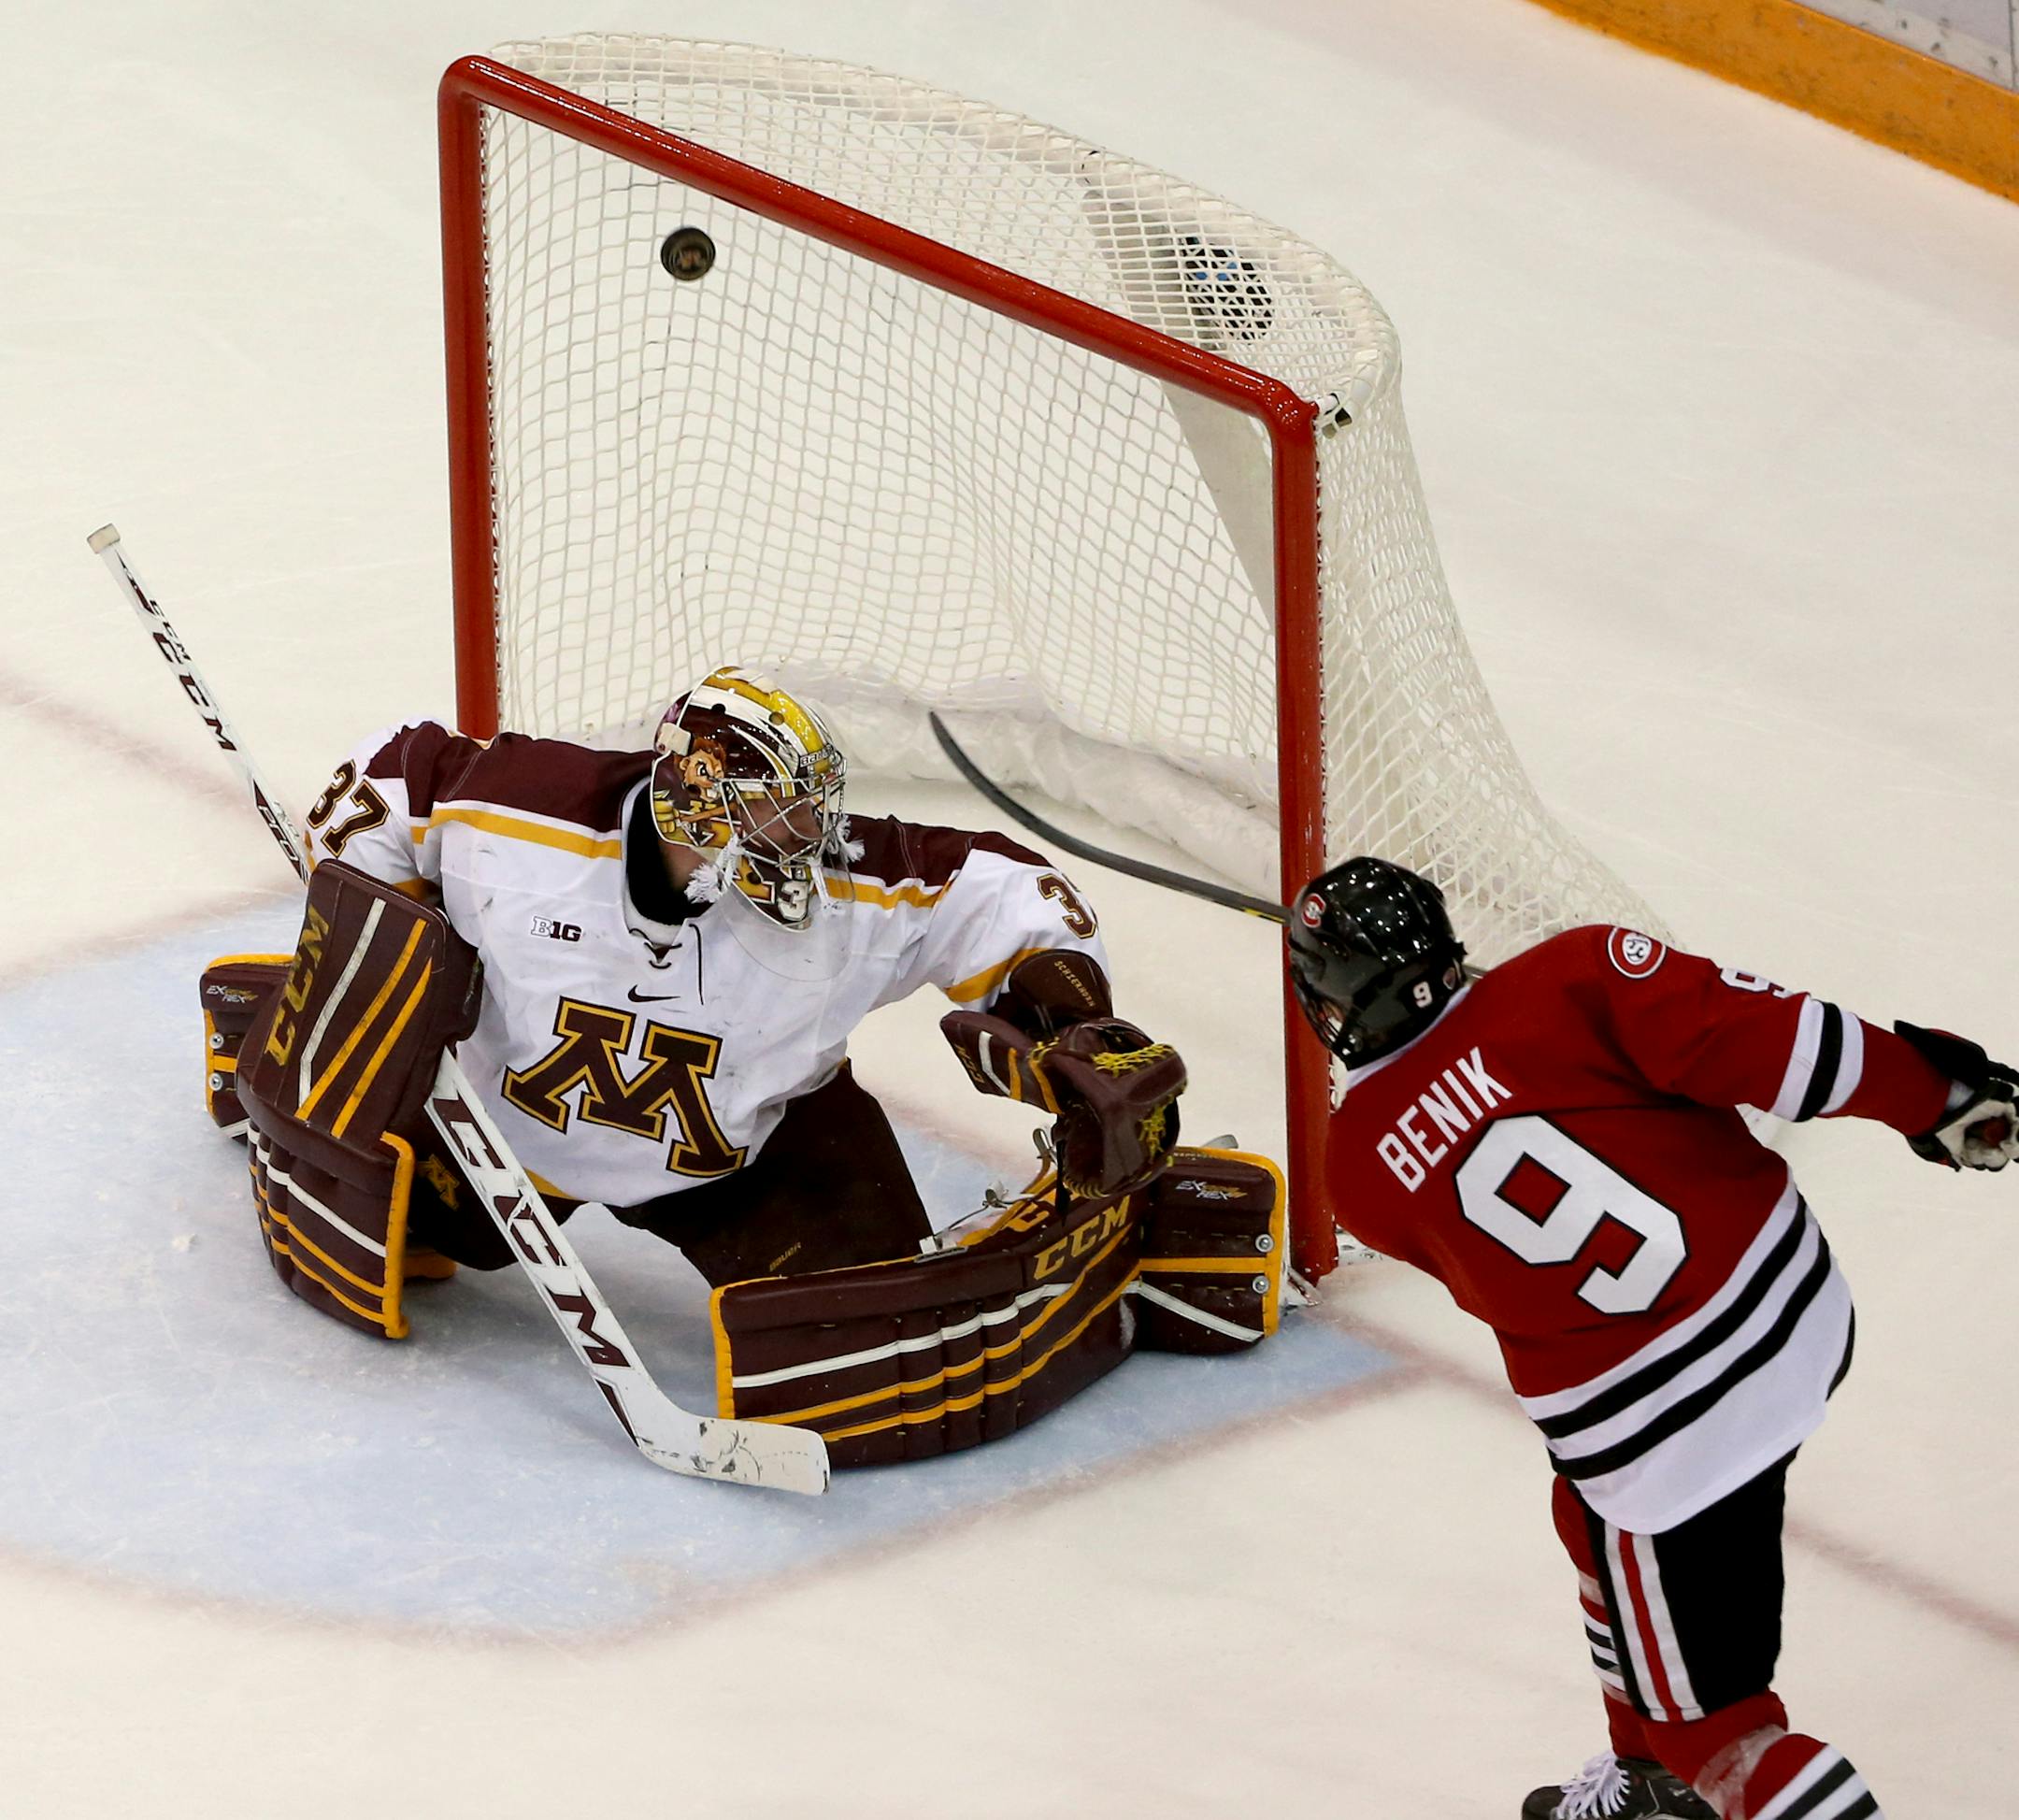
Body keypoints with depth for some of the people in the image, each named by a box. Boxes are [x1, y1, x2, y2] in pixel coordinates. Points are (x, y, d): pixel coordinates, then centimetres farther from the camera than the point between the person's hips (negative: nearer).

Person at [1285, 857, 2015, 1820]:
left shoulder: (1358, 1168, -1)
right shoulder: (1564, 981, -7)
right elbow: (1750, 1035, -16)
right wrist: (1933, 1087, -7)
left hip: (1663, 1438, -5)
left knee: (1703, 1709, 11)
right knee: (1595, 1519, 32)